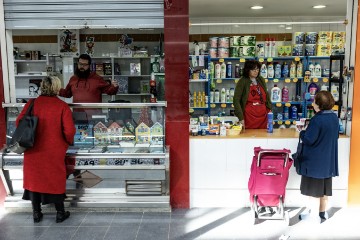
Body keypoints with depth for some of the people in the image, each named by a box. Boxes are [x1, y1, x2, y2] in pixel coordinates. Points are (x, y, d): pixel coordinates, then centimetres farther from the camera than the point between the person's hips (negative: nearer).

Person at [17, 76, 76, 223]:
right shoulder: (62, 106, -10)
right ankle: (60, 213, 21)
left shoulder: (32, 103, -4)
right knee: (56, 180, 12)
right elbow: (69, 130, -14)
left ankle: (36, 213, 25)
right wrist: (68, 142, 7)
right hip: (54, 152, -2)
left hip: (33, 150, 2)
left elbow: (19, 122, -1)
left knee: (34, 179, 15)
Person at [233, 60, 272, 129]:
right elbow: (236, 100, -9)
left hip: (263, 117, 4)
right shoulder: (242, 82, -6)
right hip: (249, 117, -4)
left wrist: (269, 111, 8)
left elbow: (267, 97, 16)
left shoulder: (261, 80, 8)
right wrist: (241, 118, -14)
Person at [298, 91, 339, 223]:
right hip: (329, 160, 8)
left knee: (314, 188, 4)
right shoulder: (334, 117, 2)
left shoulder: (317, 120, -24)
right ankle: (322, 212, 30)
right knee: (324, 187, 18)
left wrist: (302, 132, -4)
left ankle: (314, 215, 12)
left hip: (315, 161, -8)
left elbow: (308, 140, -21)